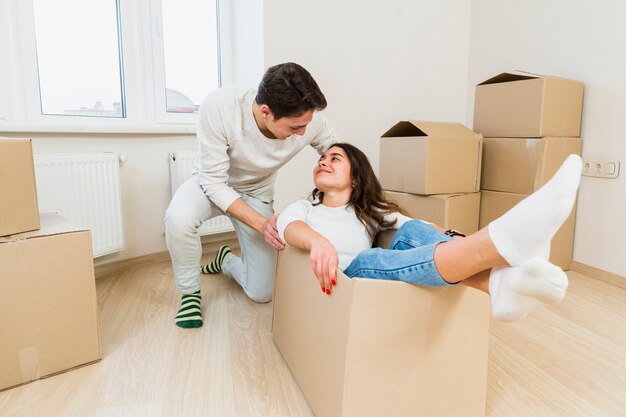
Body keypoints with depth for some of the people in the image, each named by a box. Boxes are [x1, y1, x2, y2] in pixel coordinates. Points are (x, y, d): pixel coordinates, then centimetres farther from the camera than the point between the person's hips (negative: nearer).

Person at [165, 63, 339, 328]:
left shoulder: (310, 120, -29)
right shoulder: (219, 107, -36)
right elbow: (214, 181, -28)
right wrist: (261, 223, -38)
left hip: (256, 194, 2)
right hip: (213, 183, -1)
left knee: (262, 293, 1)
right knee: (178, 218, -38)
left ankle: (226, 262, 36)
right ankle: (190, 293, -7)